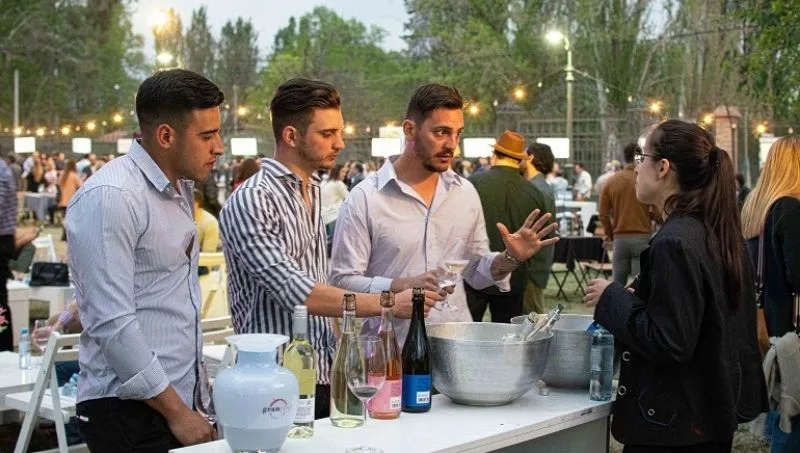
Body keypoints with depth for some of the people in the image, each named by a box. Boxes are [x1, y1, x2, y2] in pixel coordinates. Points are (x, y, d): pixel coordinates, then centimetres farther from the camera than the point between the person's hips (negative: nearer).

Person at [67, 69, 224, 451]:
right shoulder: (111, 198, -16)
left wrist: (196, 399, 15)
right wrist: (176, 412, -15)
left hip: (183, 402, 8)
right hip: (131, 414, -8)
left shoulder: (181, 187, 12)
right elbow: (111, 324, -20)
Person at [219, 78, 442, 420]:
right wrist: (386, 304, -26)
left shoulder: (313, 191, 12)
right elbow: (293, 290, -24)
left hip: (320, 376, 8)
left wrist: (335, 358, 13)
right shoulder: (252, 201, -16)